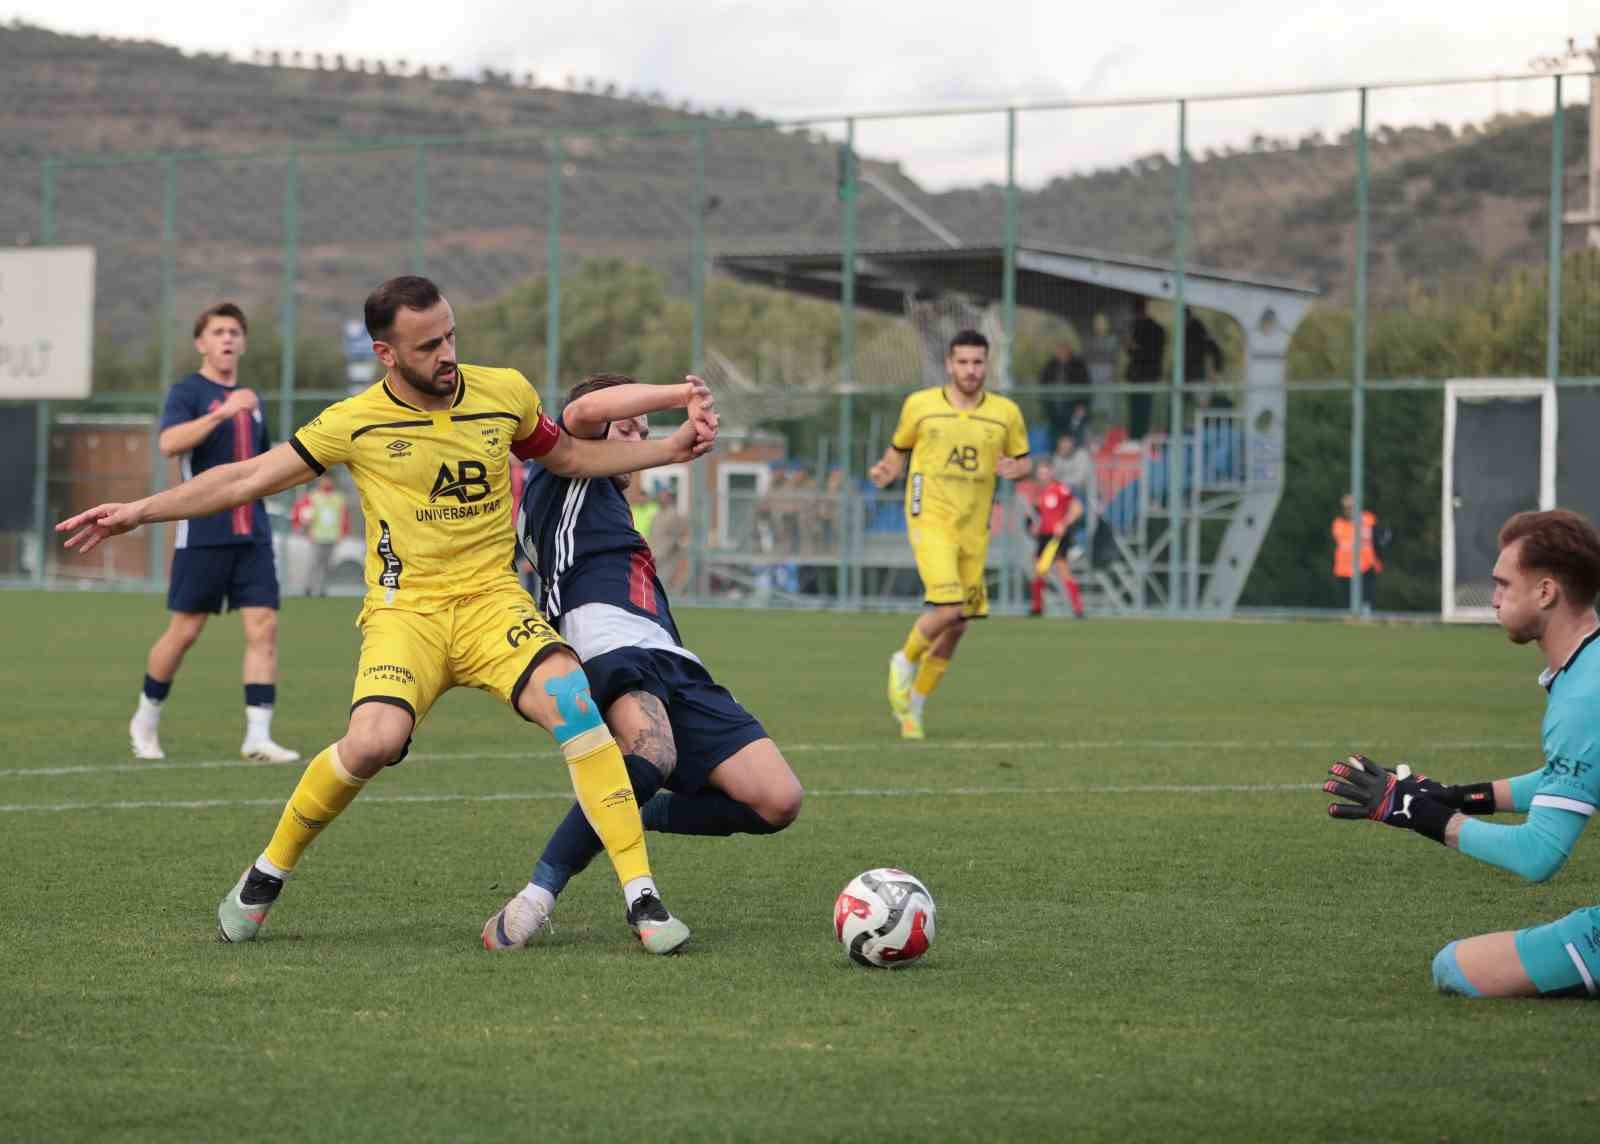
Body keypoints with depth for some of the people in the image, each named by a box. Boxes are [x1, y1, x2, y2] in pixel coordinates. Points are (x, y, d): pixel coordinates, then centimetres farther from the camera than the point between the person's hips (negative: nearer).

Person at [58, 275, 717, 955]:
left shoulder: (505, 393, 5)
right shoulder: (358, 422, -2)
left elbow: (568, 457, 24)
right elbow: (247, 478, 4)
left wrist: (670, 448, 15)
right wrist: (137, 511, 0)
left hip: (492, 598, 2)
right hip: (405, 610, -2)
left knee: (569, 696, -28)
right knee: (374, 741, -30)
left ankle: (640, 896, -23)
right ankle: (269, 873, -2)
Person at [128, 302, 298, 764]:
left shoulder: (250, 401, 17)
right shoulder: (188, 392, -4)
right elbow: (169, 442, -25)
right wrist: (222, 412, -32)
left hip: (252, 533, 5)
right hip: (203, 533, -5)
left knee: (263, 626, -7)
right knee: (184, 631, 1)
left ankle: (258, 735, -9)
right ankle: (146, 720, 22)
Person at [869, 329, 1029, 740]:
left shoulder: (1006, 413, 4)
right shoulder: (920, 405, -1)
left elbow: (1022, 461, 14)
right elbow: (898, 449, 11)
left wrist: (1016, 470, -10)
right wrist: (888, 471, -11)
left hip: (974, 529, 4)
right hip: (930, 520, -4)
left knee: (957, 627, 6)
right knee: (948, 608, -22)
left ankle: (914, 707, 23)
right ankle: (905, 662, 8)